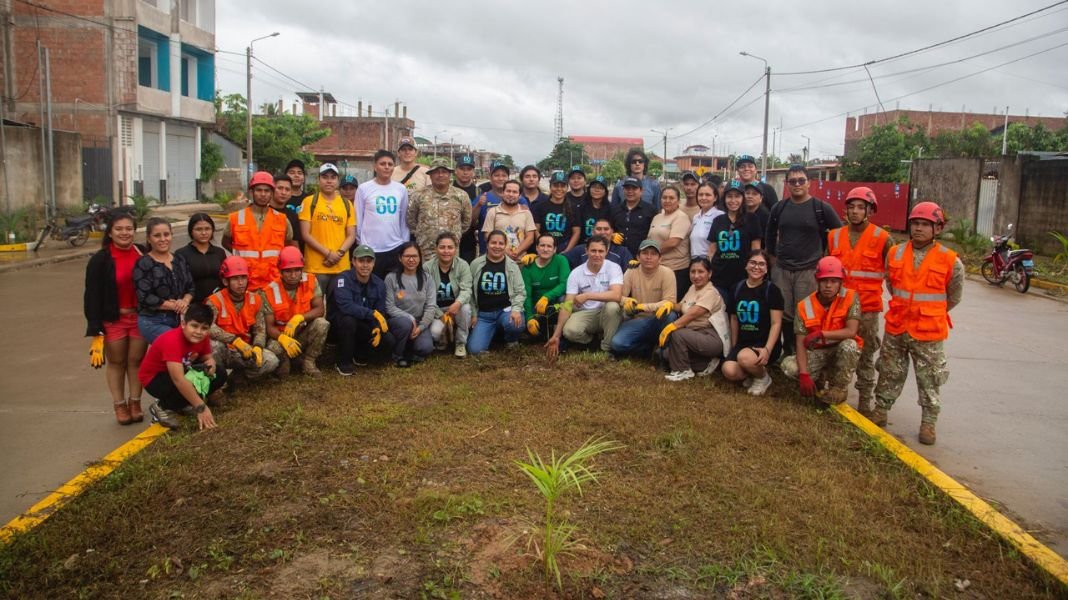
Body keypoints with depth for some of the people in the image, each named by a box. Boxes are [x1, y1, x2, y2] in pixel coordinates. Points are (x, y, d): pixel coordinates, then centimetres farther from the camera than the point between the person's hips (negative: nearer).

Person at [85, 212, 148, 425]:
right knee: (116, 362, 10)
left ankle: (135, 402, 23)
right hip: (113, 319, -2)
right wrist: (95, 327, -14)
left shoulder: (143, 255, -1)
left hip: (139, 317, 2)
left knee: (136, 360, 9)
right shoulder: (100, 260, -9)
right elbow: (93, 295, -9)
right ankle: (120, 405, 20)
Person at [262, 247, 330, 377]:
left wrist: (299, 317, -34)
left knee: (321, 324, -30)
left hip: (304, 333, 2)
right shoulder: (270, 292, -15)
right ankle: (284, 362, 4)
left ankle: (308, 361, -7)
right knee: (273, 349, -35)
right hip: (281, 335, -2)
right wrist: (282, 338, -38)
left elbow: (320, 310, -16)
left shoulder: (311, 282, -11)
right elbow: (269, 326, -16)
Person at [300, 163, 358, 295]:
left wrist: (339, 253, -10)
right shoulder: (309, 201, 2)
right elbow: (305, 234, -4)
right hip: (315, 267, -3)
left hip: (341, 268, 3)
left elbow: (351, 235, 8)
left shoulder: (347, 204, 11)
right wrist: (328, 253, -12)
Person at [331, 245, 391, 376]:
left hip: (364, 323, 5)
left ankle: (360, 355, 15)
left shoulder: (379, 284, -7)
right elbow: (346, 306, -37)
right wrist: (373, 313, -35)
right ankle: (343, 362, -15)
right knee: (348, 320, -35)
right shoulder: (343, 279, -22)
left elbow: (381, 312, -8)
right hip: (340, 319, -5)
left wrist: (378, 327, -28)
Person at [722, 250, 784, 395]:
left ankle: (763, 377, -2)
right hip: (743, 342, 4)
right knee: (729, 371, -24)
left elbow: (776, 323, -12)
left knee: (744, 357, -36)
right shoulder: (737, 288, 7)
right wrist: (734, 346, 16)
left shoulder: (771, 290, -8)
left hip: (765, 343, -4)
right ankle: (752, 374, 10)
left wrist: (767, 349, -24)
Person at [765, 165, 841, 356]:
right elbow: (770, 235, 20)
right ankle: (788, 352, 21)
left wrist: (823, 256, 3)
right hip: (781, 270, 4)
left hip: (809, 271, -3)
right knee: (784, 313, 8)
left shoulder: (821, 208, -4)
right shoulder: (779, 208, 7)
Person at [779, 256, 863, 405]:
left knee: (849, 345, -36)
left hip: (841, 350, -1)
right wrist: (804, 374, -28)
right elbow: (801, 343, -17)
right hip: (816, 353, 1)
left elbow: (851, 331, -26)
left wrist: (821, 334, -32)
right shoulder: (804, 306, -13)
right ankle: (821, 379, 7)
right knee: (789, 366, -25)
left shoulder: (851, 297, -16)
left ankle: (838, 388, -10)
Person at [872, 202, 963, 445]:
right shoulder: (895, 254, 0)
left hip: (928, 333, -3)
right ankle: (880, 412, 29)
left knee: (929, 379, 7)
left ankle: (928, 423, 19)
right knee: (890, 374, 16)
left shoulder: (950, 261, -9)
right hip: (896, 328, 3)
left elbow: (954, 297, 7)